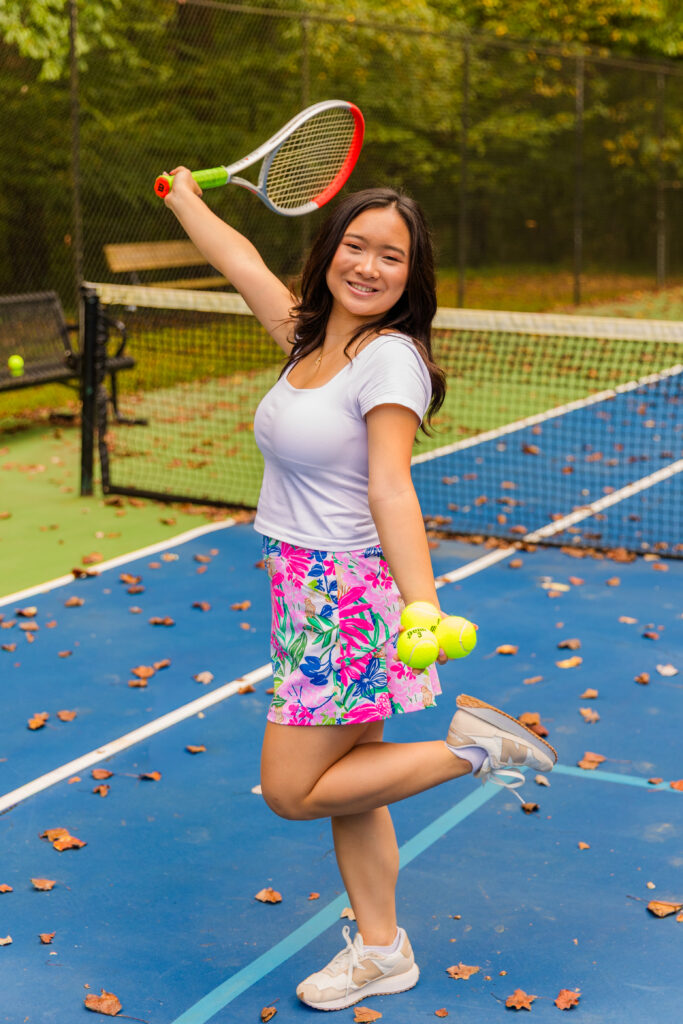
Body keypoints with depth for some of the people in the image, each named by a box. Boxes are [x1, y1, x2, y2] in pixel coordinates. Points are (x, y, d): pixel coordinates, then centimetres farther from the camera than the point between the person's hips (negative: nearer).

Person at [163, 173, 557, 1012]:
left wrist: (424, 604, -35)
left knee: (293, 791, -3)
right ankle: (381, 952, 28)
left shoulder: (390, 358, -16)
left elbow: (389, 490, -24)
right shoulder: (311, 337, 7)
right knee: (343, 782, 15)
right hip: (308, 591, 8)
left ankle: (468, 744, 5)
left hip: (349, 596, -8)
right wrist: (185, 200, 35)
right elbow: (243, 262, 22)